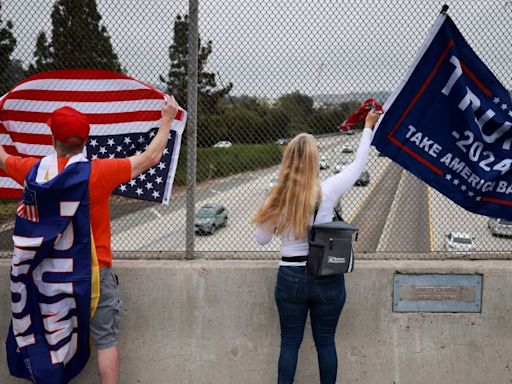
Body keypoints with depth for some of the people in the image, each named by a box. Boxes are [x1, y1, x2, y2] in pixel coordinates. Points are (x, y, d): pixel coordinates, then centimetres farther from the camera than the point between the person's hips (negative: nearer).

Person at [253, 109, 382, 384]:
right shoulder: (327, 191, -11)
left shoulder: (277, 198, -9)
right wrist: (368, 127, 13)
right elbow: (358, 165, 3)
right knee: (325, 341, 12)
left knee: (290, 342, 12)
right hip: (327, 278, 0)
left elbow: (262, 239, 1)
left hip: (290, 277, 1)